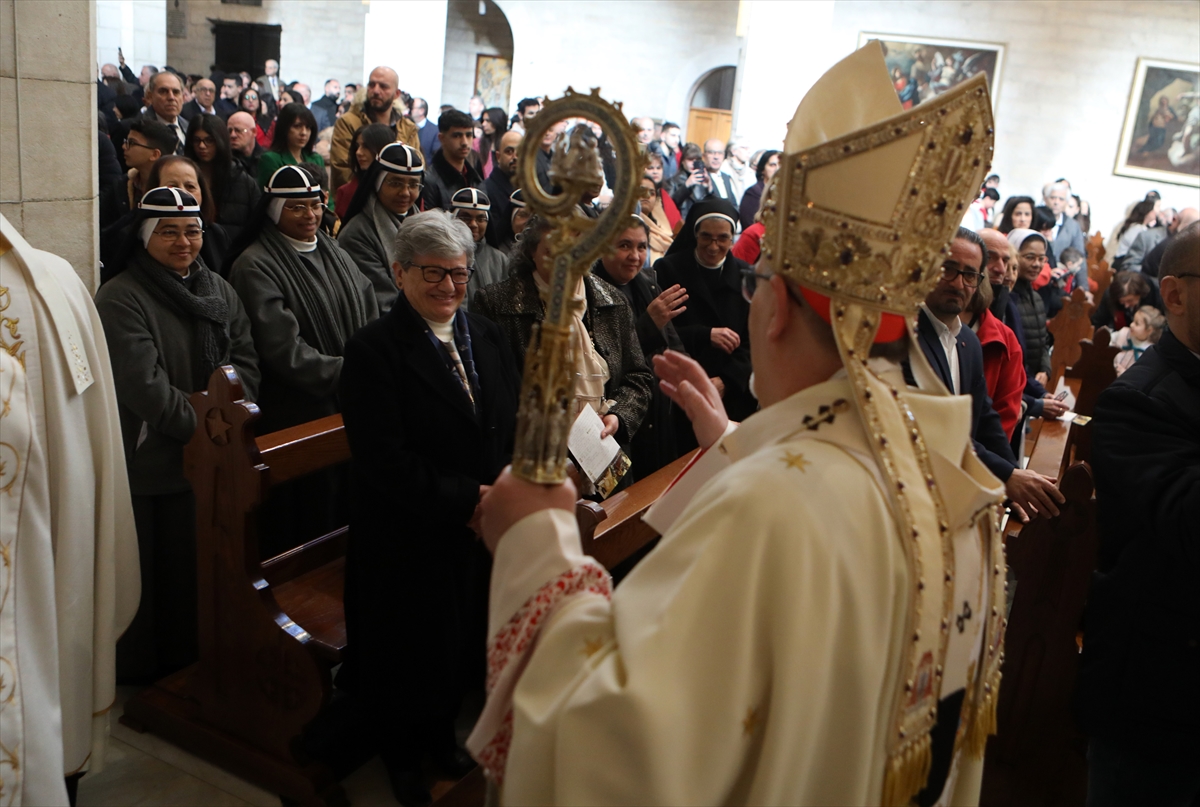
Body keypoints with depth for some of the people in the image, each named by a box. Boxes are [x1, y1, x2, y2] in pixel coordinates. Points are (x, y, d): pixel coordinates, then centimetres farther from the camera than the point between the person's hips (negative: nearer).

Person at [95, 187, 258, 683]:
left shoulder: (218, 290, 11)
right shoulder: (121, 298, -9)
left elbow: (246, 361, 7)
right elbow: (142, 383, -17)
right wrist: (199, 428, -15)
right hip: (152, 465, -6)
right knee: (159, 572, 5)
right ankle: (146, 670, 23)